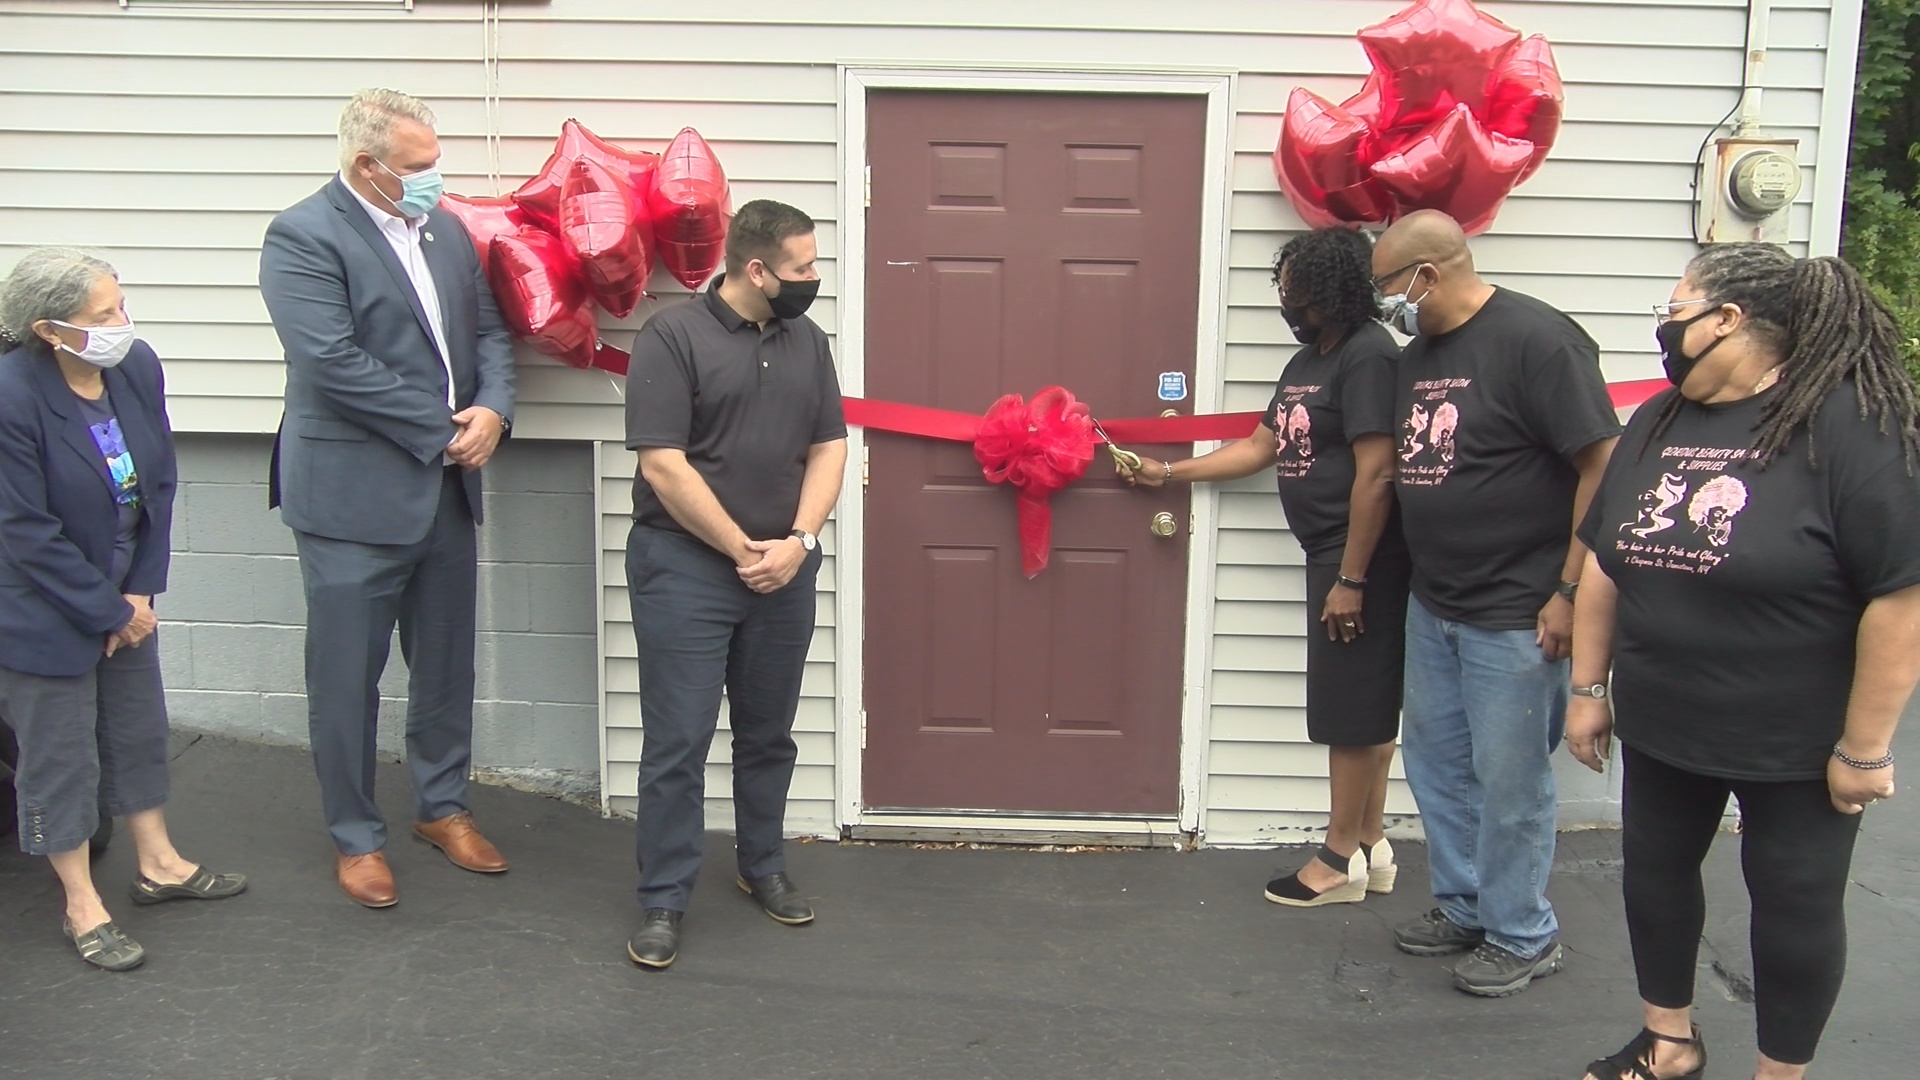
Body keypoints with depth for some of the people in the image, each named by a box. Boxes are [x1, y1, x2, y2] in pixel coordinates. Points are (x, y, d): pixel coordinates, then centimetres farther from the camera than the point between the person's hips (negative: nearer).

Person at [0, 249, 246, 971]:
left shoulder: (137, 368, -10)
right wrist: (109, 612, -14)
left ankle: (158, 865, 39)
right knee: (60, 755, 8)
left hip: (125, 597, 6)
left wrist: (140, 592, -4)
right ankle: (83, 908, 23)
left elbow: (160, 484, 0)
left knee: (139, 730, 20)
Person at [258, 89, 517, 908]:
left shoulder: (445, 228, 10)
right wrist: (443, 427, -16)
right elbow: (335, 362, -21)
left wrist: (493, 410, -8)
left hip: (446, 487, 7)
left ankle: (442, 807, 33)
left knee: (445, 663, 16)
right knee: (347, 676, 5)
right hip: (353, 495, -6)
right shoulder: (302, 236, -12)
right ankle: (355, 838, 21)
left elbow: (488, 330, 12)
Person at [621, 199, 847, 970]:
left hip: (785, 571, 5)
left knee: (768, 733, 16)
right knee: (677, 742, 0)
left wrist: (798, 543, -7)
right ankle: (663, 900, 12)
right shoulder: (672, 337, -10)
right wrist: (741, 550, -12)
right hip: (686, 568, -5)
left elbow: (828, 449, 8)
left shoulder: (807, 341, 8)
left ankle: (762, 867, 33)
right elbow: (663, 465, -15)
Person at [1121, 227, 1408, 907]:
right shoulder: (1308, 360, 14)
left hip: (1361, 559, -9)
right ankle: (1369, 845, 23)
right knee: (1362, 707, 14)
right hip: (1330, 554, 9)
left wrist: (1351, 578, -22)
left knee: (1354, 708, -1)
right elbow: (1259, 448, 20)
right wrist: (1168, 474, 20)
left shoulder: (1369, 356, -17)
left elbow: (1375, 475, -22)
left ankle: (1342, 859, 9)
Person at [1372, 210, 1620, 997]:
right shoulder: (1419, 353, 11)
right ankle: (1464, 906, 33)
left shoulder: (1535, 340, -16)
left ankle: (1522, 936, 19)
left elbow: (1603, 465, -18)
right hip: (1433, 605, 9)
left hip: (1515, 614, -8)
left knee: (1509, 778, 2)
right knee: (1435, 760, 16)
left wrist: (1570, 591, -19)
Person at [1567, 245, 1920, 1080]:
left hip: (1796, 745, -6)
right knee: (1654, 871, 18)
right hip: (1660, 729, 7)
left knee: (1794, 902, 10)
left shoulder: (1849, 423, -18)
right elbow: (1604, 564, 10)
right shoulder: (1656, 422, 4)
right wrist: (1588, 687, 9)